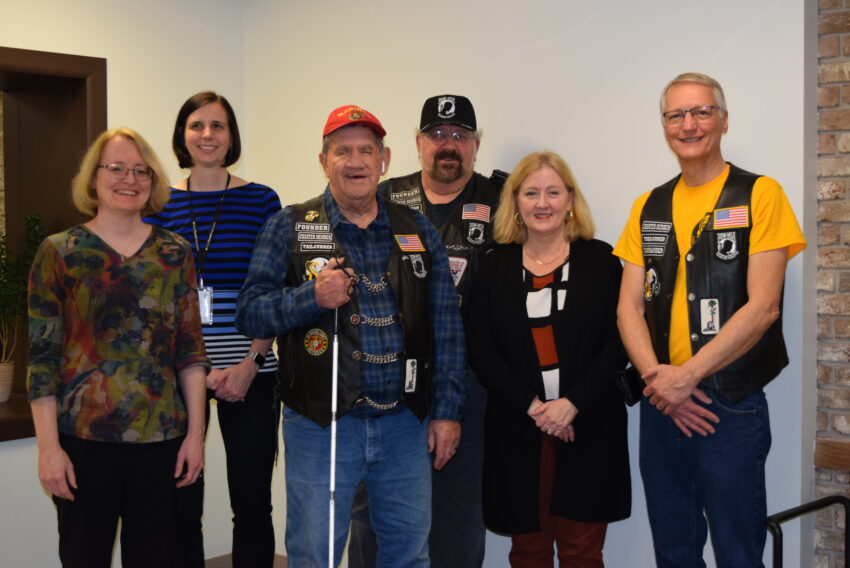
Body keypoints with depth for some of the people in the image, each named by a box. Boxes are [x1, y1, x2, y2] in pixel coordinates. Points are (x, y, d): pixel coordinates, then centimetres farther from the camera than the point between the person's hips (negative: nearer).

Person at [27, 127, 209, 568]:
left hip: (161, 439, 2)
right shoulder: (60, 252, 0)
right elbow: (42, 356, -3)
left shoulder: (175, 253, 7)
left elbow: (190, 349, 7)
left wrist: (196, 432, 3)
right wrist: (48, 446, -7)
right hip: (84, 439, -2)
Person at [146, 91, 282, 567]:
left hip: (250, 372, -1)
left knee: (252, 503, 6)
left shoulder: (261, 200, 3)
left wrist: (251, 362, -9)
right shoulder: (160, 203, 6)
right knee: (181, 505, 6)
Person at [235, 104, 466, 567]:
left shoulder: (417, 231, 8)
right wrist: (311, 296, -21)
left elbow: (446, 327, 8)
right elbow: (249, 313, -4)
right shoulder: (289, 228, 1)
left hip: (405, 424, 3)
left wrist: (447, 411, 3)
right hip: (320, 425, -2)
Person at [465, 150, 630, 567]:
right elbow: (480, 350, 0)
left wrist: (572, 403, -14)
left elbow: (617, 343, -3)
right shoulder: (495, 266, 6)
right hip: (516, 431, 1)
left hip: (588, 428, -1)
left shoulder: (600, 259, 3)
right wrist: (531, 405, -12)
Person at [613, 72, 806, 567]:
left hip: (732, 405, -4)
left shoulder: (759, 194, -5)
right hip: (661, 402, 5)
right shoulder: (648, 207, 10)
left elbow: (763, 306, -13)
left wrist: (686, 376, -17)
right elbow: (630, 307, 5)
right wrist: (655, 374, -13)